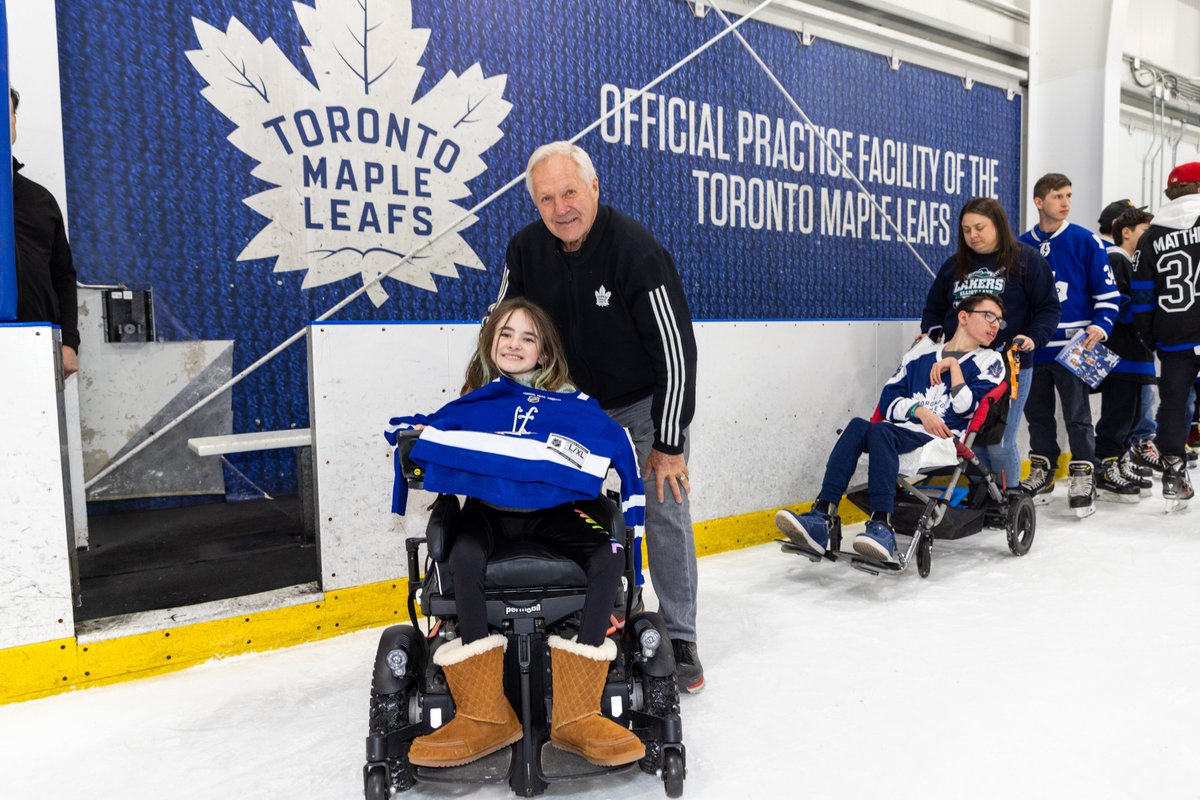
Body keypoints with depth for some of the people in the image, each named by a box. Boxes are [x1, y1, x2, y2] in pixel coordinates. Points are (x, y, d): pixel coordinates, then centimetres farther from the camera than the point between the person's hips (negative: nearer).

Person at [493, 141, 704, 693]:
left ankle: (680, 641, 13)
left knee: (665, 513, -2)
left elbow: (676, 350, -24)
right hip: (574, 403, 4)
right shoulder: (525, 250, -10)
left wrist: (669, 444, -20)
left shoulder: (637, 250, -26)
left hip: (645, 403, -4)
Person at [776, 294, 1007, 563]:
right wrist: (919, 410, -5)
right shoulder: (923, 351, 21)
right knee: (858, 426, -29)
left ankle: (882, 527, -43)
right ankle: (821, 517, -39)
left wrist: (953, 365, 1)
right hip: (902, 433, 4)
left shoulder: (990, 361, 13)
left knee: (879, 431, -32)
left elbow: (966, 407, -5)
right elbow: (888, 401, 12)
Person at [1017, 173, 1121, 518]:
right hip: (1032, 348, 3)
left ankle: (1083, 478, 7)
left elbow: (1107, 290, -1)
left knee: (1077, 415, -1)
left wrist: (1100, 325, -14)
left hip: (1073, 347, -3)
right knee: (1037, 412, 12)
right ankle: (1042, 474, 24)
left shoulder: (1084, 241, -2)